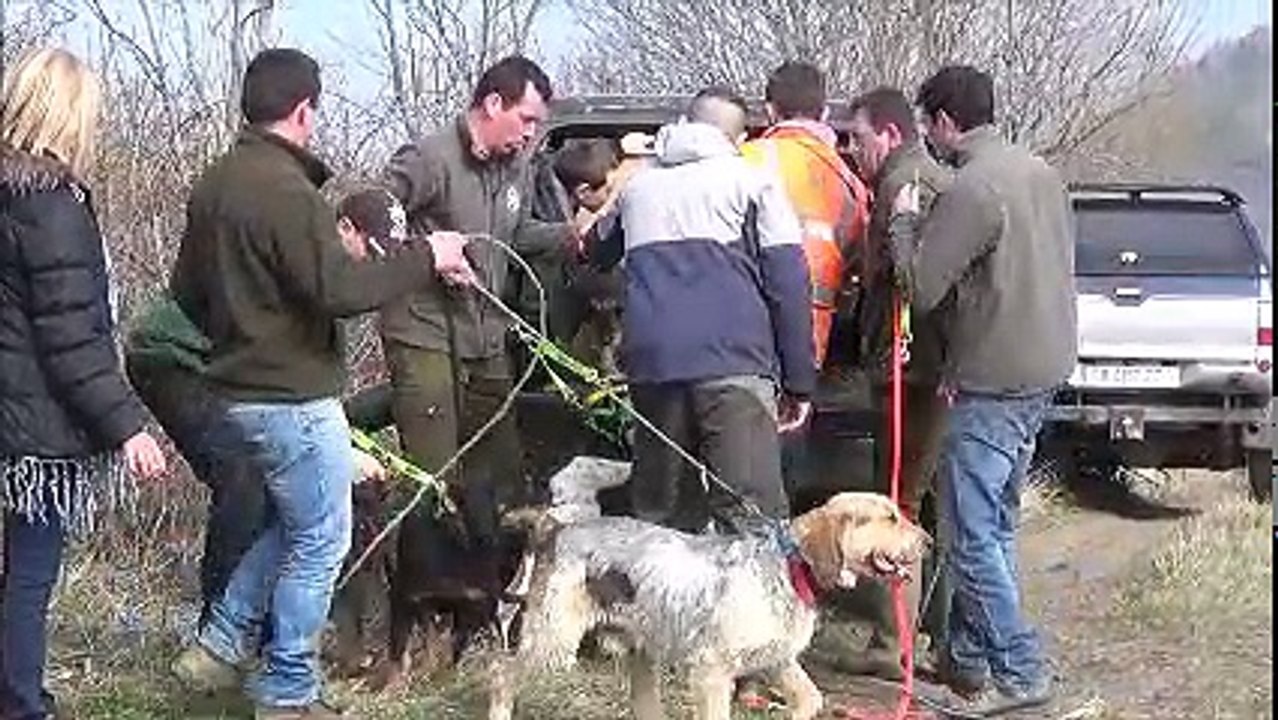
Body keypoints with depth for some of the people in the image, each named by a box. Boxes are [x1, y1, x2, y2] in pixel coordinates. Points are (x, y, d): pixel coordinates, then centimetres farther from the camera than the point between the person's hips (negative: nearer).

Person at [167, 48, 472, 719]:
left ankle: (219, 646, 24)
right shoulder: (286, 190, -20)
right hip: (294, 396, -9)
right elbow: (339, 288, -26)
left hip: (238, 390, 9)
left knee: (287, 523, 25)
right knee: (319, 542, 4)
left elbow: (186, 291, 19)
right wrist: (425, 258, -16)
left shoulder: (212, 185, 9)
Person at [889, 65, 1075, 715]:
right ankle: (970, 658, 24)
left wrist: (904, 220, -2)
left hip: (993, 383, -9)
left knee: (971, 534, -4)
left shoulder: (971, 189, -18)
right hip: (1044, 369, 10)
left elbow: (919, 289, -18)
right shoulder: (1040, 172, 11)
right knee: (994, 526, 16)